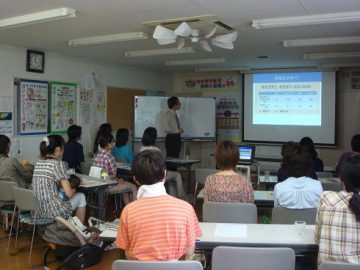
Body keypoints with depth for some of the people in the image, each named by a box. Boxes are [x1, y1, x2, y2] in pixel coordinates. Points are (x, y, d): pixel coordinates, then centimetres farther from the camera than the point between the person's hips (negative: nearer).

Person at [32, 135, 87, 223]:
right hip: (53, 212, -7)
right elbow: (69, 193, -14)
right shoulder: (59, 164, -13)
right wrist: (74, 188, 7)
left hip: (37, 211, 7)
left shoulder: (38, 163, 7)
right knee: (81, 196, 18)